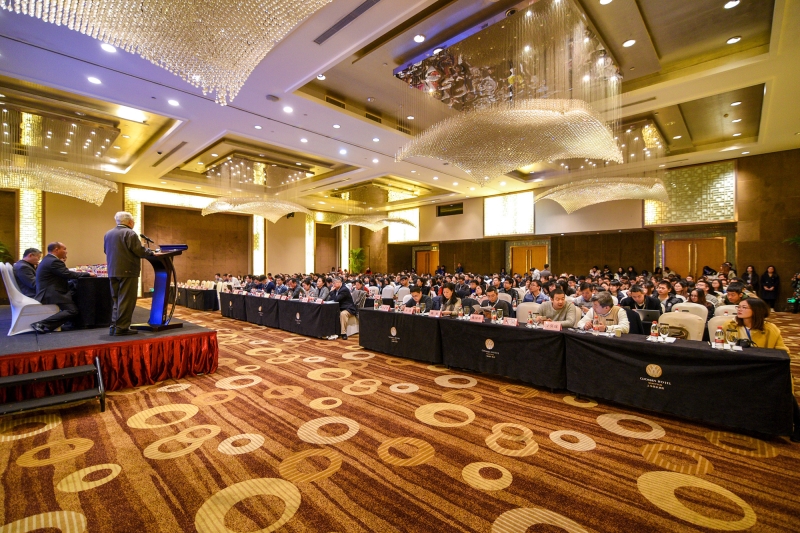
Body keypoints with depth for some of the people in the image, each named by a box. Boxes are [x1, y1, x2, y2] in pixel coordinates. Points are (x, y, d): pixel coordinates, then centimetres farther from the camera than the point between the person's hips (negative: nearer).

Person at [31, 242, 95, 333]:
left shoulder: (48, 260, 17)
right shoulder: (53, 261, -15)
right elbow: (69, 275, -21)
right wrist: (88, 274, -11)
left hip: (47, 292, 11)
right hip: (51, 294, -11)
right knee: (72, 311, -20)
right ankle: (42, 324, -23)